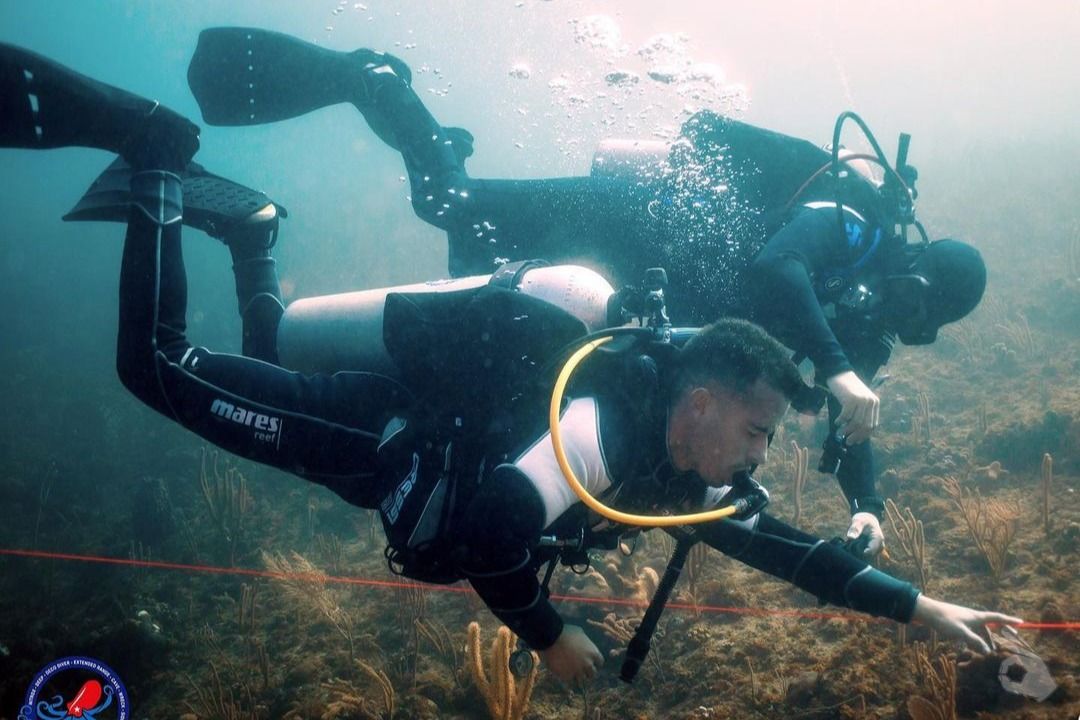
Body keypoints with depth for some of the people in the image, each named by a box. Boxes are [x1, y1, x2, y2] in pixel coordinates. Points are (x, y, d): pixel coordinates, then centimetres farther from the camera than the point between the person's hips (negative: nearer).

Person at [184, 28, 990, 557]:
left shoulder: (860, 319, 4)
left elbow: (848, 421, 5)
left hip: (633, 293, 7)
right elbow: (772, 268, -39)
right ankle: (370, 79, 6)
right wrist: (836, 370, -46)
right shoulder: (846, 223, -19)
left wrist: (867, 507, -11)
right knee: (450, 202, -15)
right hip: (637, 212, -7)